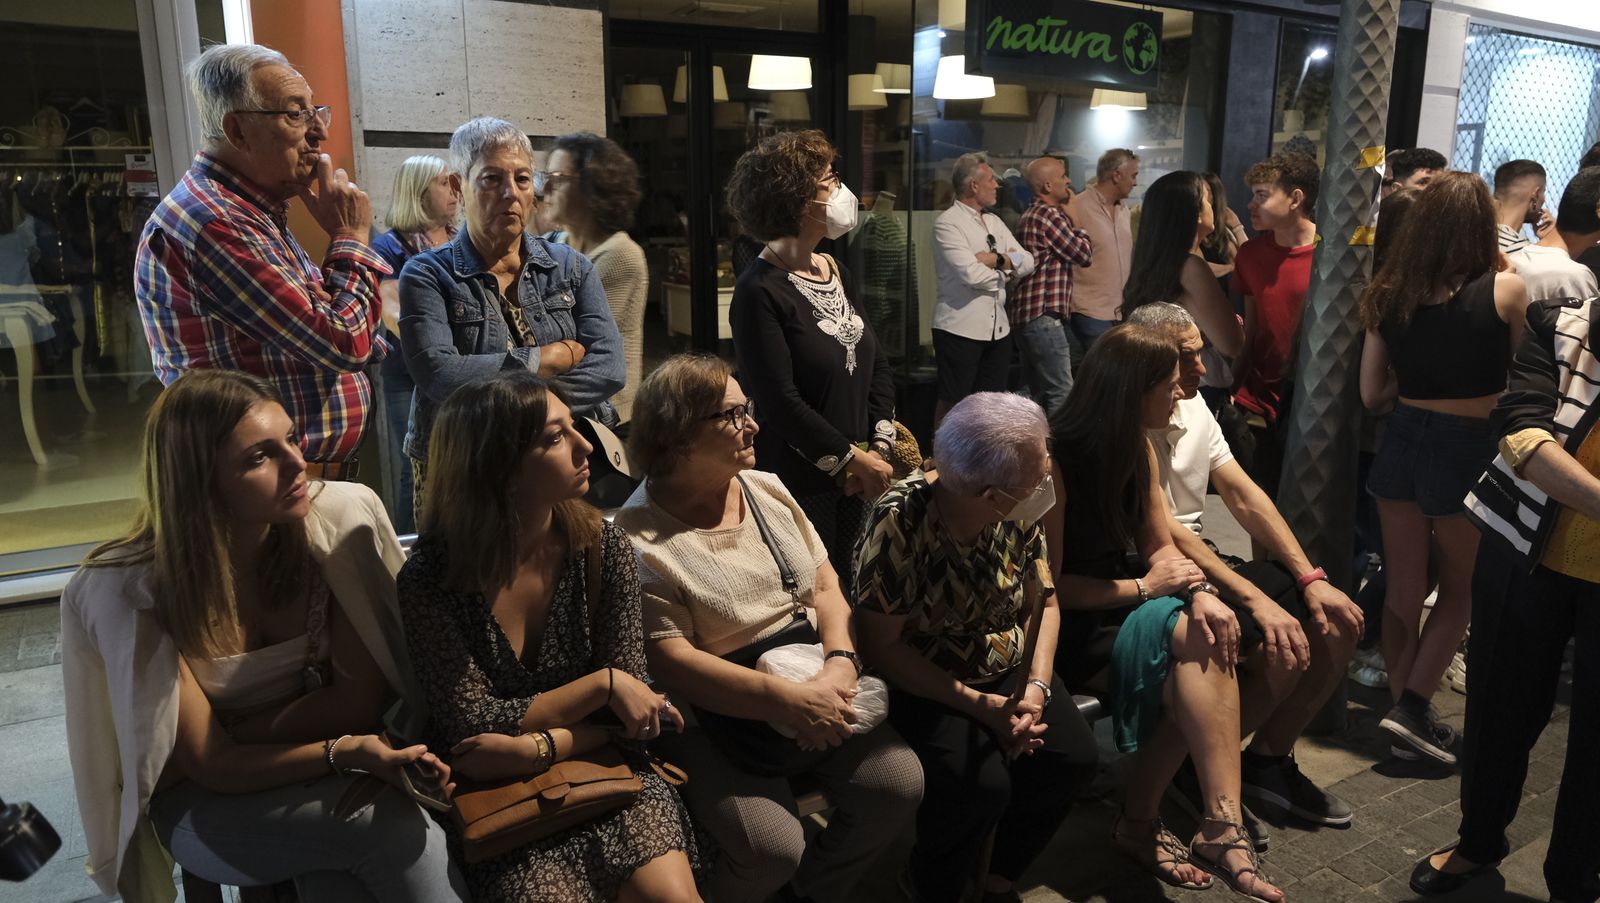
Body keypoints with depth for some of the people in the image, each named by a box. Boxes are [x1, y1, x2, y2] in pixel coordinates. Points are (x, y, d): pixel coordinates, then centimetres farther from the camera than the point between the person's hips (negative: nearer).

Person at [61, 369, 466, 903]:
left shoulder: (343, 517, -18)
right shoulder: (130, 590, -21)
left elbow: (359, 701, -12)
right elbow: (211, 766, -18)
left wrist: (222, 737, -17)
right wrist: (344, 753, -33)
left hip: (322, 778, 2)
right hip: (207, 802, -1)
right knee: (391, 823, -27)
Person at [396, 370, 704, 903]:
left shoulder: (603, 548, -6)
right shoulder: (429, 580, -13)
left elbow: (629, 711, -5)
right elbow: (475, 724, -12)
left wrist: (537, 749, -20)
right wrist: (603, 682, -16)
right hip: (497, 803, -1)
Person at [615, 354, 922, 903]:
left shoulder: (768, 490, 8)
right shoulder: (639, 538, -12)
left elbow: (826, 586, 6)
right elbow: (670, 660, -18)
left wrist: (839, 665, -13)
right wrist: (785, 700, -25)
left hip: (814, 684, 6)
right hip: (718, 709, -6)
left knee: (900, 785, -10)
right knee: (773, 848, -23)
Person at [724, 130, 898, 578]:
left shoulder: (831, 270, 8)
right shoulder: (759, 290, -16)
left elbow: (877, 361, 10)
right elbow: (780, 402, -20)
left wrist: (880, 448, -1)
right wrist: (853, 458, -15)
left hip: (855, 477, 7)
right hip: (798, 481, -7)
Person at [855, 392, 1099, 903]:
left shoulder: (1018, 512, -8)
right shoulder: (900, 523, -25)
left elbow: (1043, 603, 3)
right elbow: (881, 645, -21)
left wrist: (1035, 686, -14)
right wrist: (979, 704, -22)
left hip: (1008, 668, 6)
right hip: (923, 684, -6)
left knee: (1073, 757, -14)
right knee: (982, 783, -27)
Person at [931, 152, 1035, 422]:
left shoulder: (994, 222, 15)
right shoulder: (947, 223, -9)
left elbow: (1027, 261, 7)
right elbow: (971, 274, -21)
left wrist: (996, 259, -12)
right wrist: (1006, 271, -4)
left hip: (998, 327, 8)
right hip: (960, 329, -7)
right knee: (953, 403, 0)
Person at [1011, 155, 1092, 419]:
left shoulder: (1031, 214, 19)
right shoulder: (1049, 214, -13)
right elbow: (1084, 255, -6)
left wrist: (1067, 217, 18)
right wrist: (1075, 220, 3)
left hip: (1027, 314, 11)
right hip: (1044, 315, -11)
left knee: (1038, 395, 15)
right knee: (1062, 394, -10)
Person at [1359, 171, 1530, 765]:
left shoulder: (1389, 295, -2)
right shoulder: (1505, 289, -12)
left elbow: (1372, 394, 2)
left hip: (1403, 443, 3)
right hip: (1469, 450, -3)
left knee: (1403, 589, 14)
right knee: (1461, 590, 17)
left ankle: (1405, 714, 24)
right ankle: (1412, 707, 9)